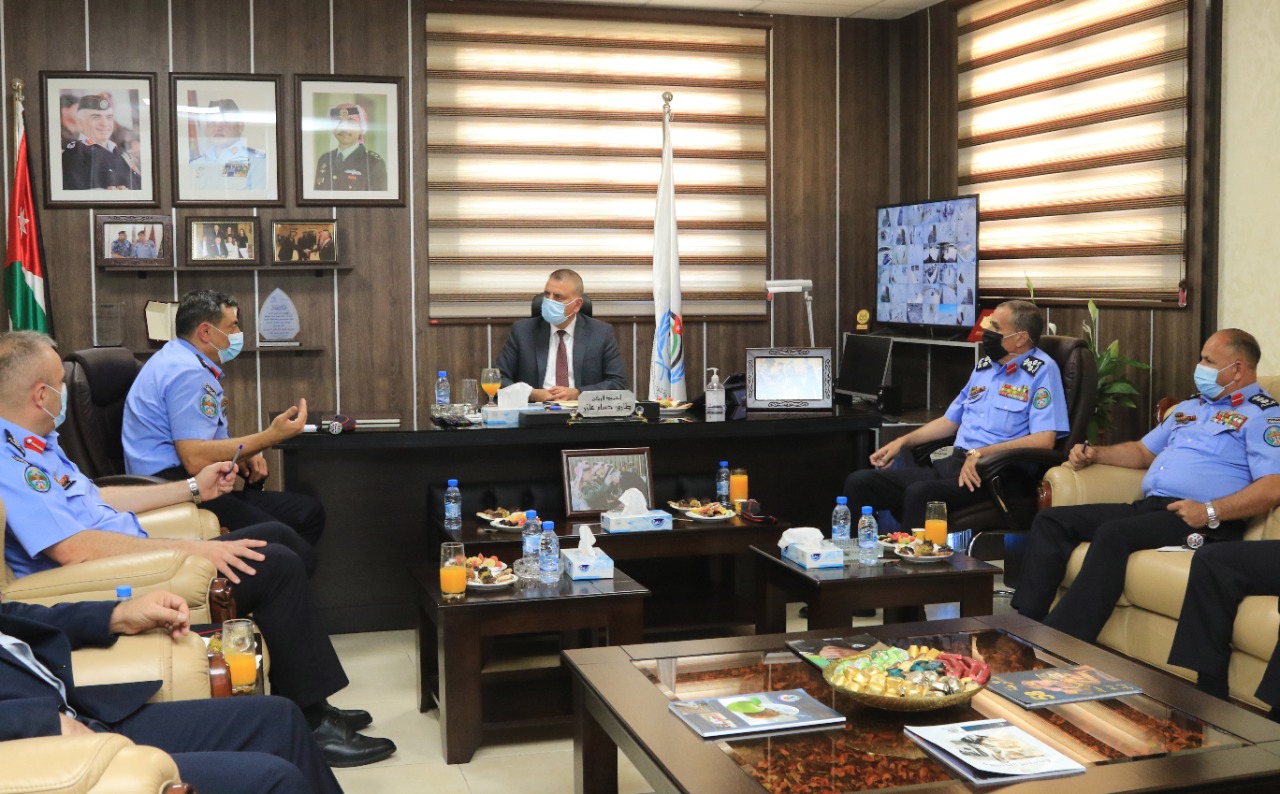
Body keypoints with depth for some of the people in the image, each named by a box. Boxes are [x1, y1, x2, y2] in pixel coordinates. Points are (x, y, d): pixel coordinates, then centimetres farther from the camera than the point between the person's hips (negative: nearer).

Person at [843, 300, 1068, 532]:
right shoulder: (985, 365, 20)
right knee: (860, 482, -10)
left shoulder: (1042, 371, -4)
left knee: (920, 494, -37)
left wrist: (980, 454, -20)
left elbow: (1043, 440, -15)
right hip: (952, 462, 8)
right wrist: (903, 441, 17)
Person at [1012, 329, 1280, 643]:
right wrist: (1094, 454, 16)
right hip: (1148, 507, 9)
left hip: (1199, 521, -9)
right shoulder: (1189, 407, 26)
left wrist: (1210, 511, -23)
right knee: (1050, 520, -5)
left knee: (1113, 534, -35)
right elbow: (1144, 452, 34)